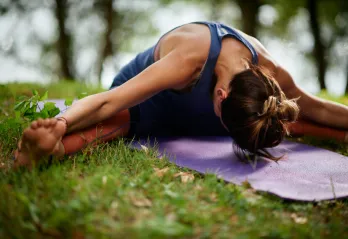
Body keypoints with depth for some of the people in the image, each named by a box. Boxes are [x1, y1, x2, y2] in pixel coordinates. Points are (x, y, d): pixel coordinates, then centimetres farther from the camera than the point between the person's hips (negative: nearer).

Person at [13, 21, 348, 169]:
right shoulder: (190, 58, -41)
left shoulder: (270, 71, -23)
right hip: (144, 105, -9)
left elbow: (312, 106, -4)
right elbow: (109, 100, -45)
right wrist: (59, 125, -60)